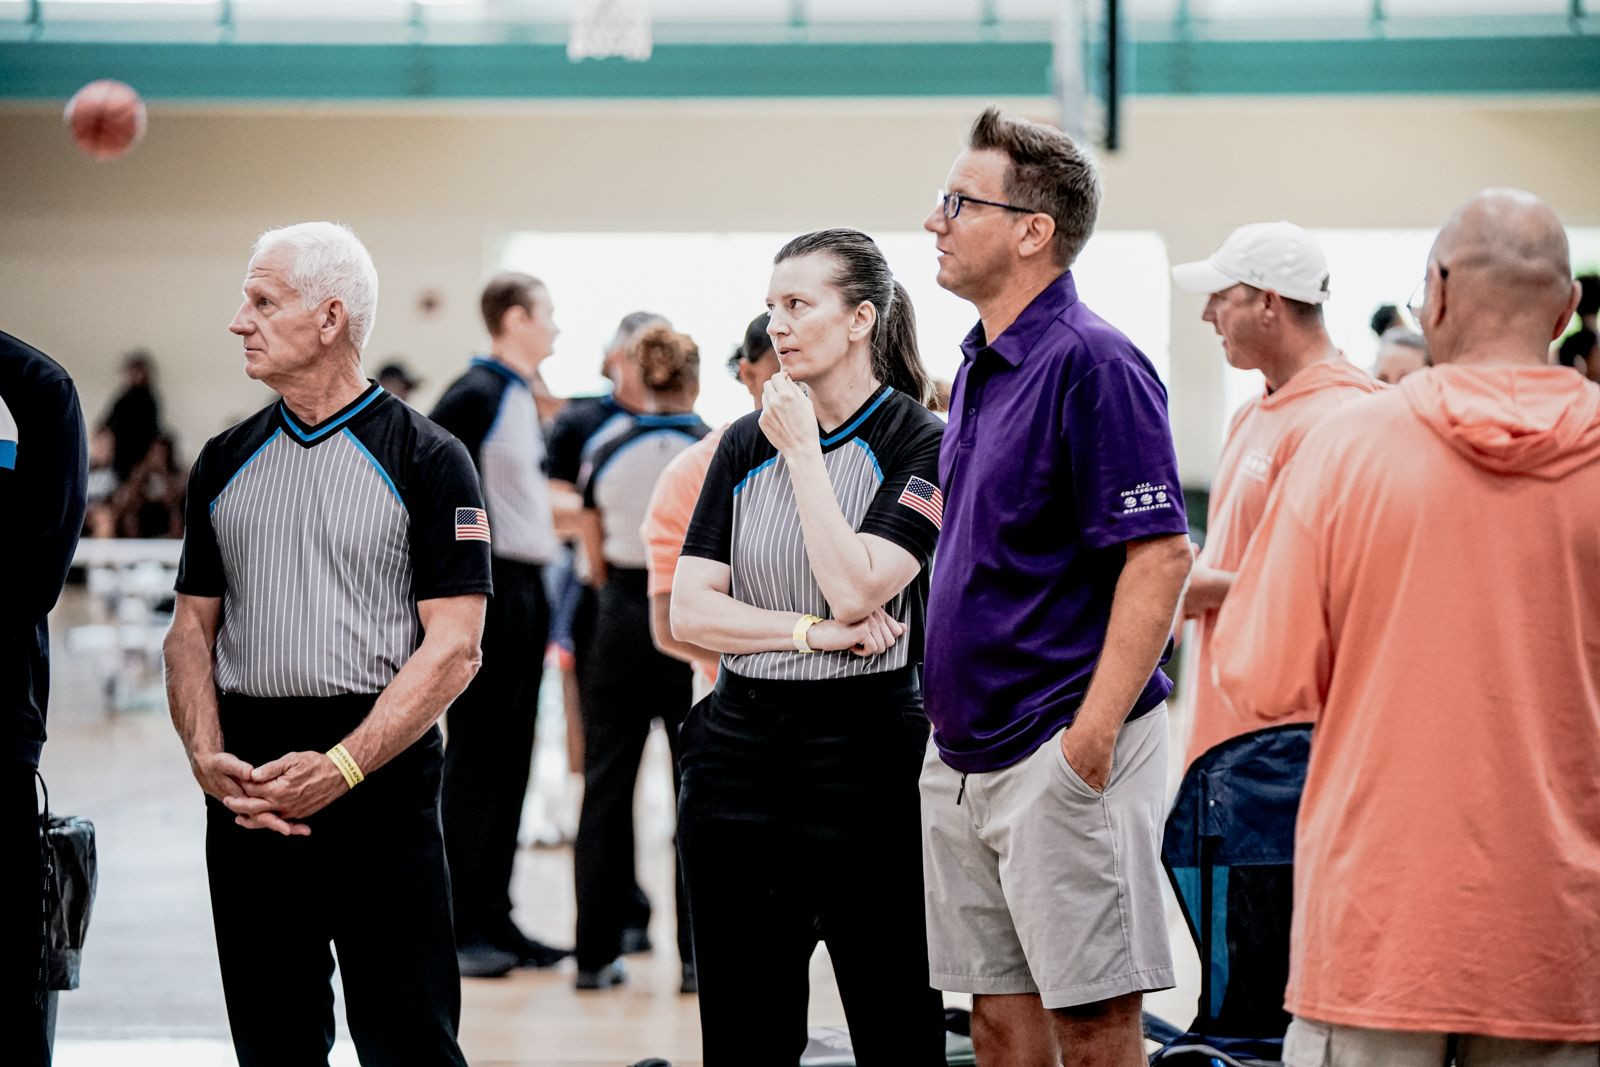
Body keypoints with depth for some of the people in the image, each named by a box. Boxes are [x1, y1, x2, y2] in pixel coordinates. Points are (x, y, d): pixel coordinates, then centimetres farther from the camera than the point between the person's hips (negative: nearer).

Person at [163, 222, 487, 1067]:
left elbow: (453, 647, -8)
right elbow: (193, 627, 13)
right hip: (248, 790, 5)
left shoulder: (426, 460, -2)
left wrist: (341, 766, -17)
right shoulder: (226, 461, 13)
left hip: (381, 778, -5)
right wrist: (205, 754, -5)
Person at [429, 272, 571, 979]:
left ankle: (492, 920, 17)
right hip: (487, 589, -9)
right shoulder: (476, 393, -13)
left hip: (526, 590, 9)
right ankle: (455, 929, 0)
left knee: (509, 763, 11)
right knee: (475, 761, -5)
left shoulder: (522, 398, 15)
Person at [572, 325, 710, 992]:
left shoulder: (605, 455, 0)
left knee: (606, 784, 7)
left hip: (621, 616, 2)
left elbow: (596, 564, 5)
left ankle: (596, 954, 8)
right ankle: (699, 953, 4)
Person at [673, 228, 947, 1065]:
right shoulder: (746, 444, 10)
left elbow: (854, 589, -17)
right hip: (739, 746, 5)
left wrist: (804, 449, -11)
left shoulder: (922, 446, -5)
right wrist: (816, 633, -10)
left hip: (863, 750, -5)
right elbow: (688, 612, 3)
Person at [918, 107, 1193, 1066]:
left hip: (1060, 749, -9)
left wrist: (1093, 735, -23)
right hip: (966, 753, 9)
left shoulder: (1092, 364, -14)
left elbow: (1161, 556, -19)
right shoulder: (980, 366, 15)